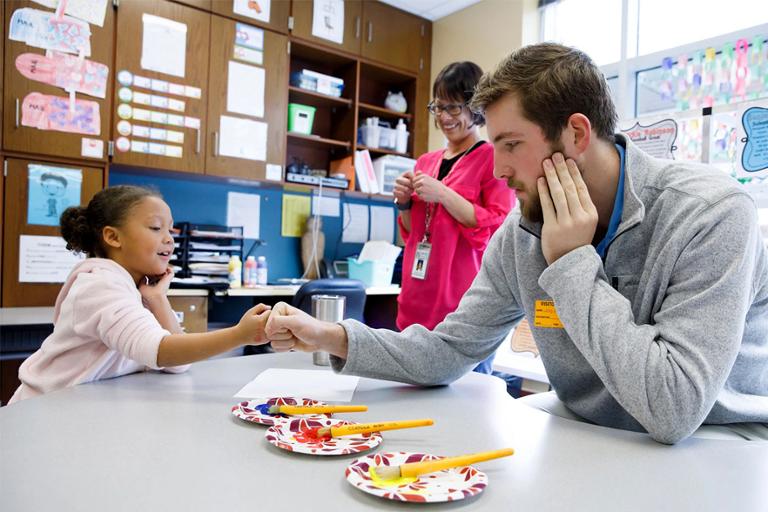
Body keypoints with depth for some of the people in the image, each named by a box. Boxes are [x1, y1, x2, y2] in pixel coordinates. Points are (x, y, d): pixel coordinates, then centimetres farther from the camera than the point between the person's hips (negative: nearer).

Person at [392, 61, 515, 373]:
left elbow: (499, 230, -12)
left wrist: (443, 194, -15)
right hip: (416, 305, 6)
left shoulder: (494, 158, -3)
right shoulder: (426, 162, 15)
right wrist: (405, 204, 3)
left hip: (465, 307, -6)